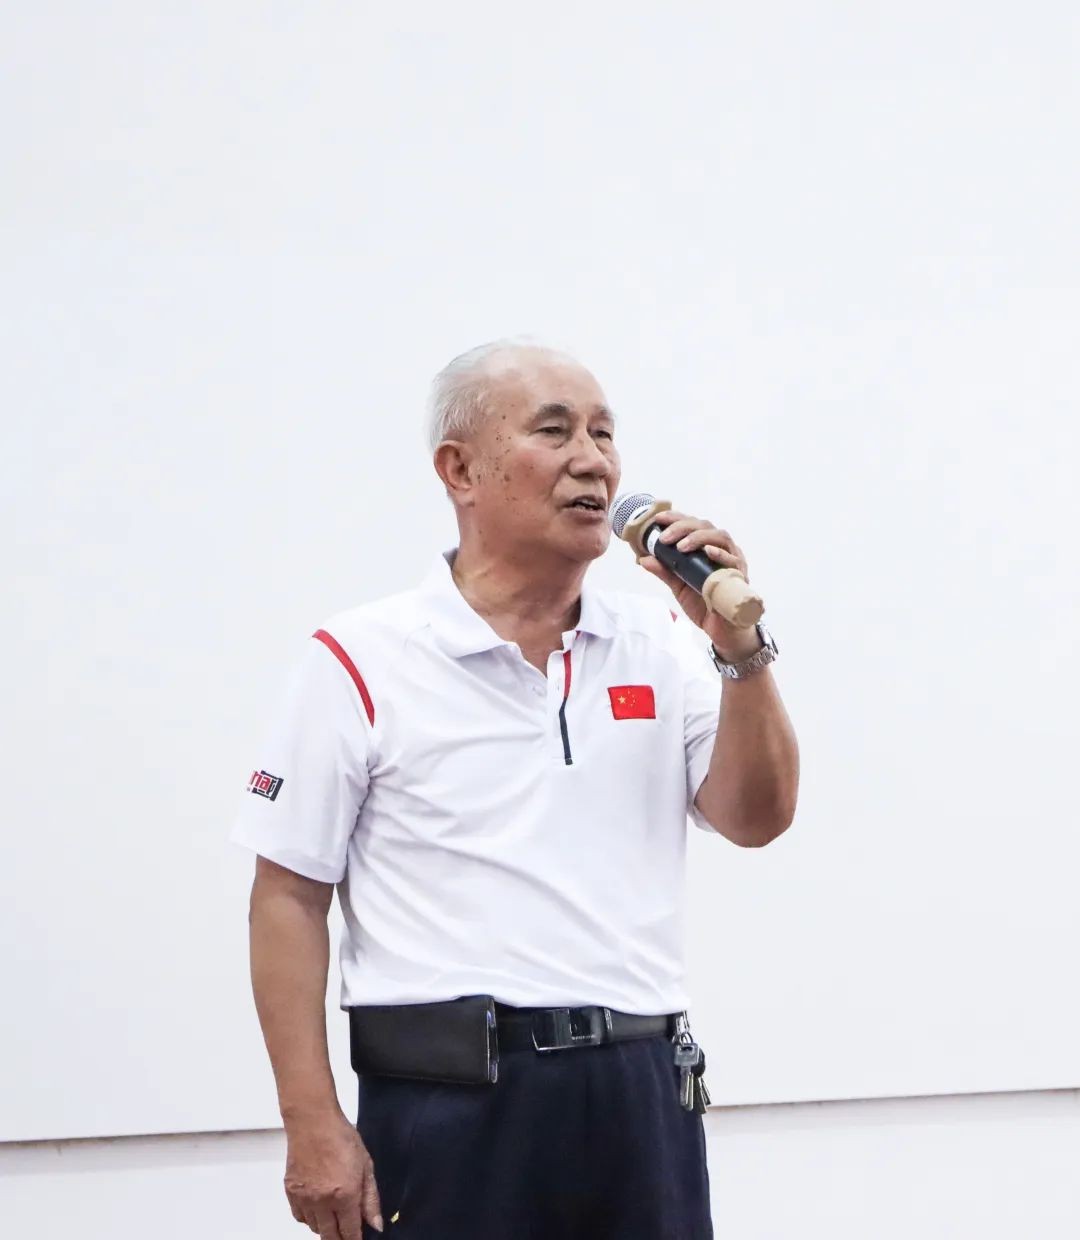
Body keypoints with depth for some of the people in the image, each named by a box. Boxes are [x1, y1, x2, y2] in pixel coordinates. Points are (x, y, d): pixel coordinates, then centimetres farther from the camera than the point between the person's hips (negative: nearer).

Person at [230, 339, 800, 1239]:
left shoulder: (659, 646, 10)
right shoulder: (362, 662, -3)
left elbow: (757, 819, 4)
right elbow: (289, 899, -3)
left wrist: (740, 649, -9)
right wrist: (314, 1128, -9)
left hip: (644, 1090, 4)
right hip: (452, 1099, -4)